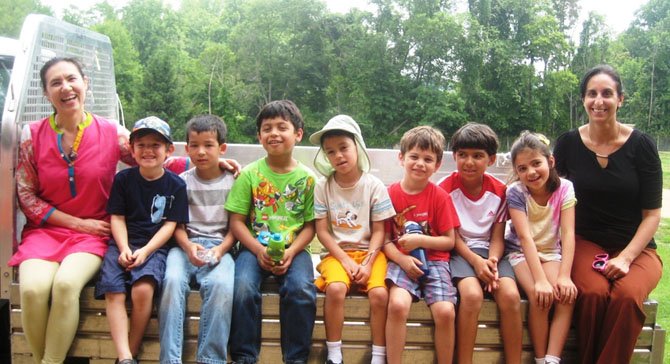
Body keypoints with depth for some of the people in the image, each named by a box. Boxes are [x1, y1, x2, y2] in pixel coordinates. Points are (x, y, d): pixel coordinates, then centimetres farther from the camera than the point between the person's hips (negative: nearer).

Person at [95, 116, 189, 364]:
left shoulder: (176, 185, 4)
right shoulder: (123, 179, 8)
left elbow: (170, 225, 0)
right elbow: (117, 218, 7)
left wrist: (145, 251, -13)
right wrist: (124, 249, -9)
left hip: (155, 246, -2)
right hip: (122, 244, 2)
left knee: (143, 289, -28)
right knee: (113, 292, -23)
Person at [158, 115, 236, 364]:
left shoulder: (233, 181, 8)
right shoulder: (182, 181, 10)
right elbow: (178, 225, 8)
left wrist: (220, 250, -12)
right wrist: (188, 246, -13)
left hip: (219, 245, -1)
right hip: (186, 244, 1)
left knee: (221, 284, -33)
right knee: (173, 280, -31)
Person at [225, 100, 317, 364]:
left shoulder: (307, 178, 3)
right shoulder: (250, 174, 2)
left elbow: (309, 225, 3)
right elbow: (237, 221, 1)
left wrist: (291, 252, -13)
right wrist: (259, 250, -13)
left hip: (293, 248, 0)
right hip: (255, 247, 0)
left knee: (302, 291, -27)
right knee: (243, 289, -28)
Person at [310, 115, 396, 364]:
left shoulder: (374, 186, -4)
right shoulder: (323, 186, -2)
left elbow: (378, 231, -3)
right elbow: (322, 231, -3)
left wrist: (368, 263, -15)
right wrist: (345, 260, -13)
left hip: (369, 251, 0)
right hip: (338, 252, 0)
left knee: (379, 293, -26)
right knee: (335, 289, -29)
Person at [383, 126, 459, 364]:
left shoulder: (440, 196, 0)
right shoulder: (390, 194, 1)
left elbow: (449, 241, 2)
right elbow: (385, 239, 2)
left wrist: (420, 240, -14)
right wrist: (402, 259, -16)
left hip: (434, 260, 0)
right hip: (401, 261, 0)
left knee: (445, 311, -22)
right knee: (397, 304, -29)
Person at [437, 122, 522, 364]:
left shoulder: (499, 190, 3)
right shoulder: (446, 188, -4)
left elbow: (497, 236, 3)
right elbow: (452, 236, -5)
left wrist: (492, 260, -18)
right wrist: (476, 261, -19)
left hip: (489, 252, 3)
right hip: (459, 251, -3)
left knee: (510, 295, -25)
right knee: (472, 294, -32)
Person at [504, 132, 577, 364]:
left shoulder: (564, 189, -10)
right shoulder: (515, 192, -16)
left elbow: (568, 234, -16)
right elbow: (525, 237, -24)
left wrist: (564, 276, -27)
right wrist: (540, 279, -33)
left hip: (551, 252, 3)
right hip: (521, 253, -2)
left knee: (567, 293, -26)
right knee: (540, 296, -28)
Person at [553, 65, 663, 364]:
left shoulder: (640, 145, -5)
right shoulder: (569, 143, -1)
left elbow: (652, 214, -3)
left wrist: (626, 258, -15)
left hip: (636, 248, 0)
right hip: (585, 243, 1)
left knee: (626, 296, -33)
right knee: (593, 293, -32)